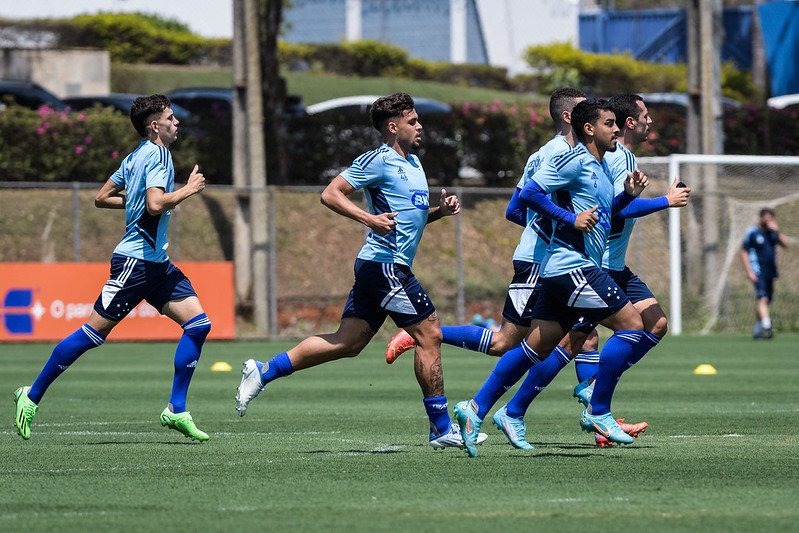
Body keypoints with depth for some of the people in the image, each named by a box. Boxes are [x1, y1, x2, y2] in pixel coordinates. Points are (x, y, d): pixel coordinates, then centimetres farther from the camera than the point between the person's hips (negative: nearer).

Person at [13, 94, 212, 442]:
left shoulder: (137, 156, 16)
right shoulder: (157, 155, -13)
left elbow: (102, 198, 22)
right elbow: (156, 205, -28)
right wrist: (188, 190, -15)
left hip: (156, 262, 10)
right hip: (136, 260, -10)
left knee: (198, 324, -2)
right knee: (94, 332, -5)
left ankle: (176, 411, -1)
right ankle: (31, 396, 7)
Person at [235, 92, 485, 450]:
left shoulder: (413, 163, 19)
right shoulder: (378, 161, -9)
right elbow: (330, 194, -12)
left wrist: (439, 210, 11)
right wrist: (370, 219, -23)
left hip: (375, 269, 10)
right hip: (385, 263, -10)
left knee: (347, 342, 6)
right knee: (429, 335, -6)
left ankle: (264, 371, 9)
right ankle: (441, 427, 0)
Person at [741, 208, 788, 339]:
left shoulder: (772, 232, 12)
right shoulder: (752, 233, -3)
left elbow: (785, 244, 2)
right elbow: (744, 253, -3)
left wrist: (777, 231, -11)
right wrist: (749, 271, -12)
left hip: (770, 273, 6)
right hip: (758, 273, -6)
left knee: (765, 301, 9)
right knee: (763, 299, -21)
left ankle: (756, 331, 19)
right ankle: (767, 328, -32)